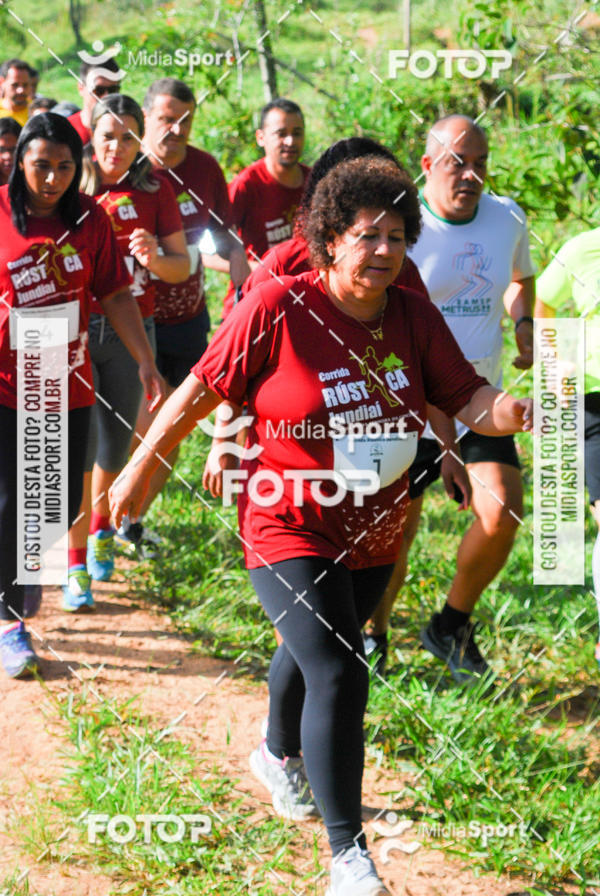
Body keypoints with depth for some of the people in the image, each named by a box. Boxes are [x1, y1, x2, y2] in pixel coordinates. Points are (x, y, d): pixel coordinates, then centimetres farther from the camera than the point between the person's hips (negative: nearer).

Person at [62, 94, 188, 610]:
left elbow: (182, 267, 5)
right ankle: (77, 564, 1)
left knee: (116, 447, 11)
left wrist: (155, 258, -17)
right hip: (74, 330, -2)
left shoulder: (155, 189, 1)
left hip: (130, 333, 2)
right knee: (79, 447, -9)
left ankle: (101, 530, 40)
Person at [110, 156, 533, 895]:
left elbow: (469, 401, -8)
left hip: (373, 535, 6)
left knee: (313, 650, 29)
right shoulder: (278, 307, -19)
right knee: (338, 675, -18)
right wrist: (141, 468, -5)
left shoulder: (414, 317, -6)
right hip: (289, 527, -6)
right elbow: (202, 390, -12)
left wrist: (519, 413, -30)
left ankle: (280, 755, 60)